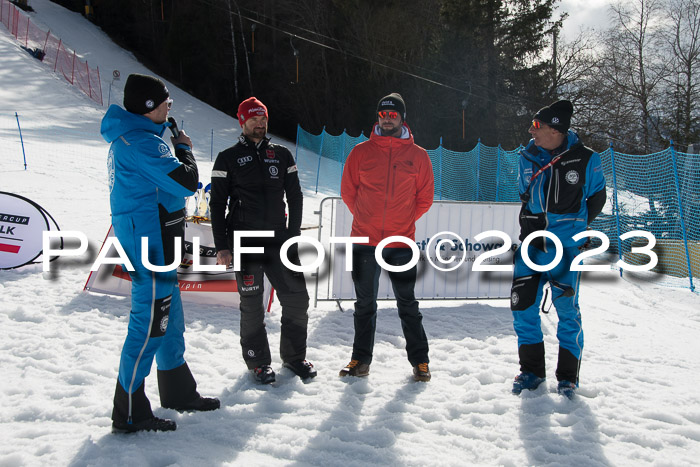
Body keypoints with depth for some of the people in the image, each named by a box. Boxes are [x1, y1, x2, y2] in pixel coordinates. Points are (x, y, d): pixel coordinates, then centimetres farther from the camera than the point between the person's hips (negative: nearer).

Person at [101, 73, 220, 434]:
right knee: (149, 323, -4)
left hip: (153, 241, 11)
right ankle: (129, 414, 6)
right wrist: (184, 150, -4)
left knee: (169, 316, 18)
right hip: (151, 242, -11)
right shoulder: (140, 141, -18)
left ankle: (178, 393, 33)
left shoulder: (128, 137, 16)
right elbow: (185, 182, -21)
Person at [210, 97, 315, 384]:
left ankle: (294, 356, 19)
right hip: (245, 244, -3)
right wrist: (221, 246, -6)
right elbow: (217, 204, 1)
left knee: (297, 298, 1)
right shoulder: (228, 158, 3)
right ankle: (258, 362, 17)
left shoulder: (282, 155, 12)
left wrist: (293, 235, 6)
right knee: (252, 305, 1)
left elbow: (295, 198, 15)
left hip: (280, 241, 3)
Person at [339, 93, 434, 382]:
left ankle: (420, 360, 16)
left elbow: (424, 198, 10)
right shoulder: (361, 152, 3)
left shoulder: (418, 155, 3)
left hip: (401, 242, -1)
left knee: (407, 304, 5)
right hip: (364, 241, 1)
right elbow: (348, 191, 10)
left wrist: (402, 221, 8)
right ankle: (361, 360, 22)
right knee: (364, 303, 11)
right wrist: (367, 220, 10)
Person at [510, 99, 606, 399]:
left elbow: (597, 197, 6)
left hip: (566, 245, -3)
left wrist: (576, 226, 2)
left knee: (567, 310, 0)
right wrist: (529, 228, 9)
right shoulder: (528, 158, 4)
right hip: (532, 243, 4)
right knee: (522, 305, 0)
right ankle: (532, 370, 17)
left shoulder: (585, 160, -6)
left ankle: (568, 375, 16)